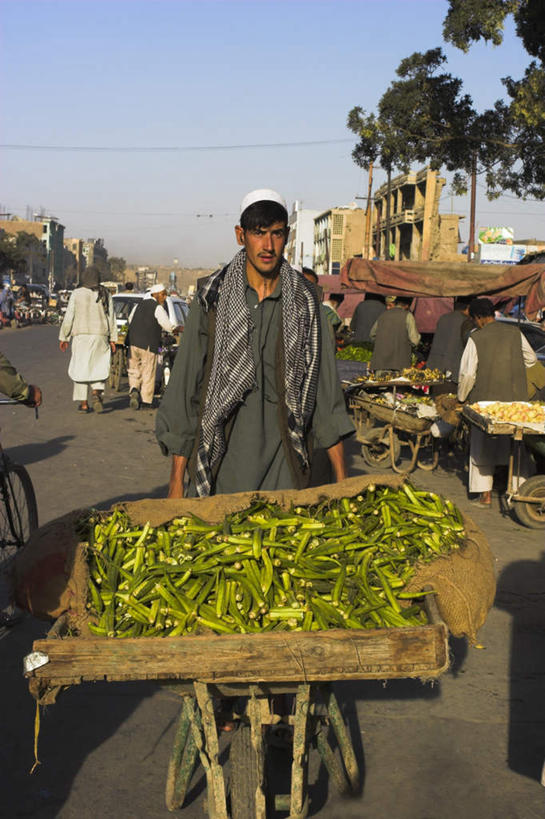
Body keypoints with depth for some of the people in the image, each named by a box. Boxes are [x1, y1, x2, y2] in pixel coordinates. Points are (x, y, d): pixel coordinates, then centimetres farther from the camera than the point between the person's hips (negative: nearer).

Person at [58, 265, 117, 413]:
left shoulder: (76, 294, -4)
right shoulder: (105, 294, 3)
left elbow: (69, 317, -3)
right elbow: (111, 318, 3)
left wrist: (63, 337, 5)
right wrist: (113, 339, 8)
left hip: (81, 336, -2)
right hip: (100, 335, 2)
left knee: (81, 368, 6)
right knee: (98, 367, 12)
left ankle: (83, 403, 7)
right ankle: (97, 392, -14)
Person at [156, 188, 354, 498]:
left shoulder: (304, 299, 2)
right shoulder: (213, 295, -1)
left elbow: (324, 385, 6)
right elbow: (185, 384, 0)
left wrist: (341, 478, 4)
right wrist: (177, 480, -2)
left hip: (284, 464, 1)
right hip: (223, 458, -1)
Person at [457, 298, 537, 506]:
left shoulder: (475, 339, -9)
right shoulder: (515, 332, 1)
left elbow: (467, 373, -9)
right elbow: (531, 359, 13)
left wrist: (462, 397, 6)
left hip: (486, 399, -3)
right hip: (516, 399, 3)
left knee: (482, 447, 10)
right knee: (517, 445, 13)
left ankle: (485, 495, 10)